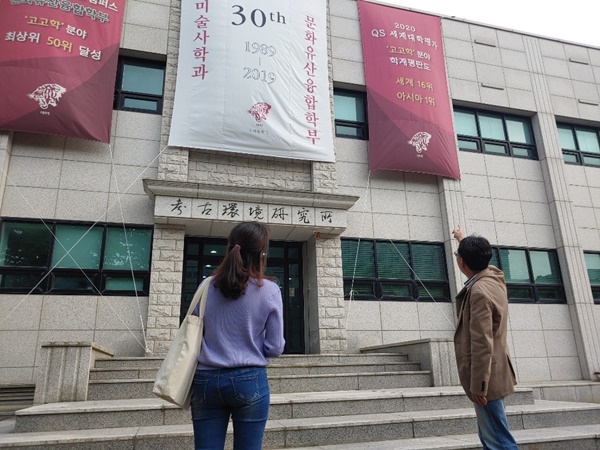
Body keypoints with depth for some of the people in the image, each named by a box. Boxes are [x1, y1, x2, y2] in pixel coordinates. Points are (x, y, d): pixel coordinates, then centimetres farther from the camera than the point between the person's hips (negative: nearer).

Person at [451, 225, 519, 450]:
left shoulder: (479, 291, -23)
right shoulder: (494, 277, 5)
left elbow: (482, 344, -25)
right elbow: (476, 257, 30)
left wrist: (478, 386, -21)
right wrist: (462, 239, 47)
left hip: (486, 378, -10)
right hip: (492, 375, 10)